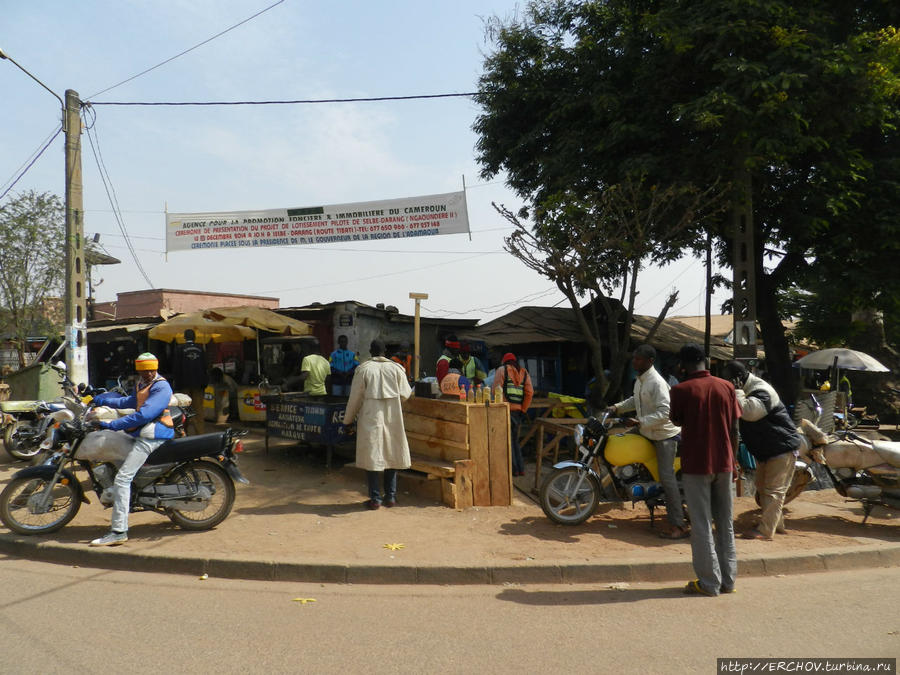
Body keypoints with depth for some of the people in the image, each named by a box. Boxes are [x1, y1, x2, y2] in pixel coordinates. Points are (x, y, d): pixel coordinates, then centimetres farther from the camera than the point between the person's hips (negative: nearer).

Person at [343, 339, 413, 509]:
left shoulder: (363, 369, -5)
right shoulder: (396, 368, 0)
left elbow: (355, 397, -2)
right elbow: (405, 394, 2)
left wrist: (348, 419, 9)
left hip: (370, 420, -2)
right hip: (392, 419, 2)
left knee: (372, 457, 4)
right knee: (391, 456, 12)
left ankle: (375, 498, 6)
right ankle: (390, 496, 16)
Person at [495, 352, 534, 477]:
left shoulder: (502, 370, 0)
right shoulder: (524, 372, 12)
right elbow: (530, 393, 2)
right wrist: (523, 410, 4)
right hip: (518, 411, 5)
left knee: (508, 440, 2)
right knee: (515, 440, 17)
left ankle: (514, 469, 2)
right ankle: (521, 468, 15)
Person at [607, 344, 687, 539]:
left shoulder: (657, 383, -22)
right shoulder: (640, 379, 7)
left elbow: (664, 412, -29)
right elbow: (636, 400, 24)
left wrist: (639, 422, -33)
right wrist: (618, 407, 10)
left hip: (664, 435, -10)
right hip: (646, 432, 10)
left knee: (666, 477, -13)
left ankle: (679, 526, -10)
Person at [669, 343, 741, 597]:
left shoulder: (681, 390, -10)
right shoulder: (727, 387, 1)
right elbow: (734, 429, 5)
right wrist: (733, 462, 13)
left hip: (696, 465, -4)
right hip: (724, 463, 4)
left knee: (702, 525, 3)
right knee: (726, 524, 14)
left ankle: (709, 583, 7)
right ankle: (728, 580, 21)